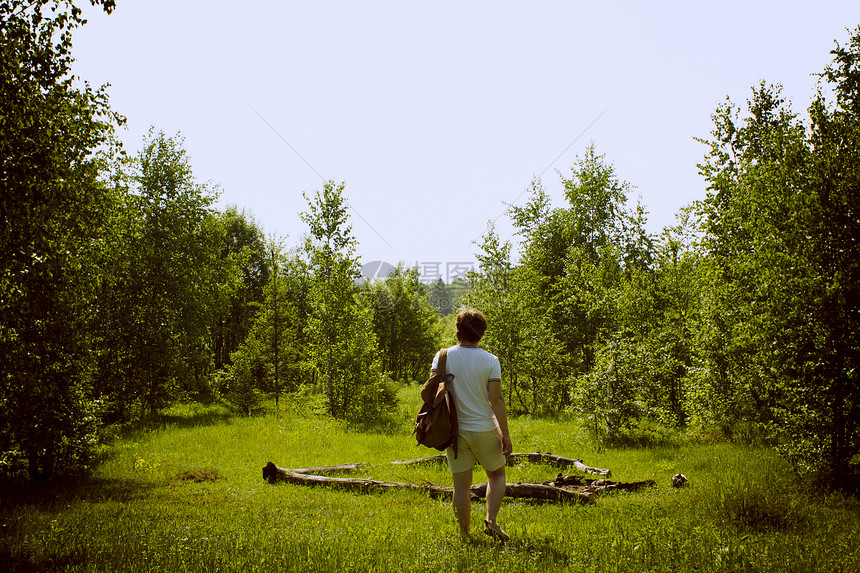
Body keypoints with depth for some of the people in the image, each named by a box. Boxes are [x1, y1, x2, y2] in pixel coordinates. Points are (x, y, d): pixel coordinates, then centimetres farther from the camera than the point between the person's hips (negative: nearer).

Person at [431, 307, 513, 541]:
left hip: (455, 431, 1)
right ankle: (491, 520, 3)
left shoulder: (443, 357, -2)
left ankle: (464, 535, 13)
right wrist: (505, 433, -4)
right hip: (484, 429, -1)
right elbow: (496, 399, -10)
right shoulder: (490, 361, -7)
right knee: (496, 474, 19)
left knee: (461, 485, 9)